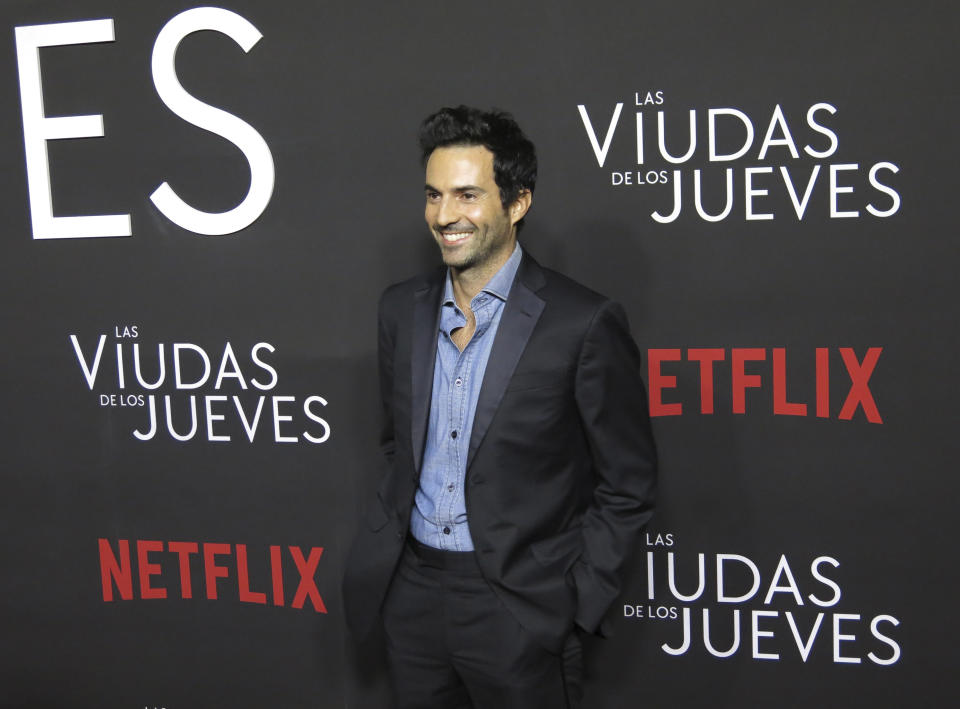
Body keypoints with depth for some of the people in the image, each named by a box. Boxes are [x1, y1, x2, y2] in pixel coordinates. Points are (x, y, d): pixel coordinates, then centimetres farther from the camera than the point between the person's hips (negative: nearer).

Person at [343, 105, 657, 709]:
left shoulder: (584, 323, -14)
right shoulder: (403, 308, 3)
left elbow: (628, 484, -8)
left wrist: (575, 603, -10)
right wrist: (390, 539, 8)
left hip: (519, 611, -5)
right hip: (412, 592, 5)